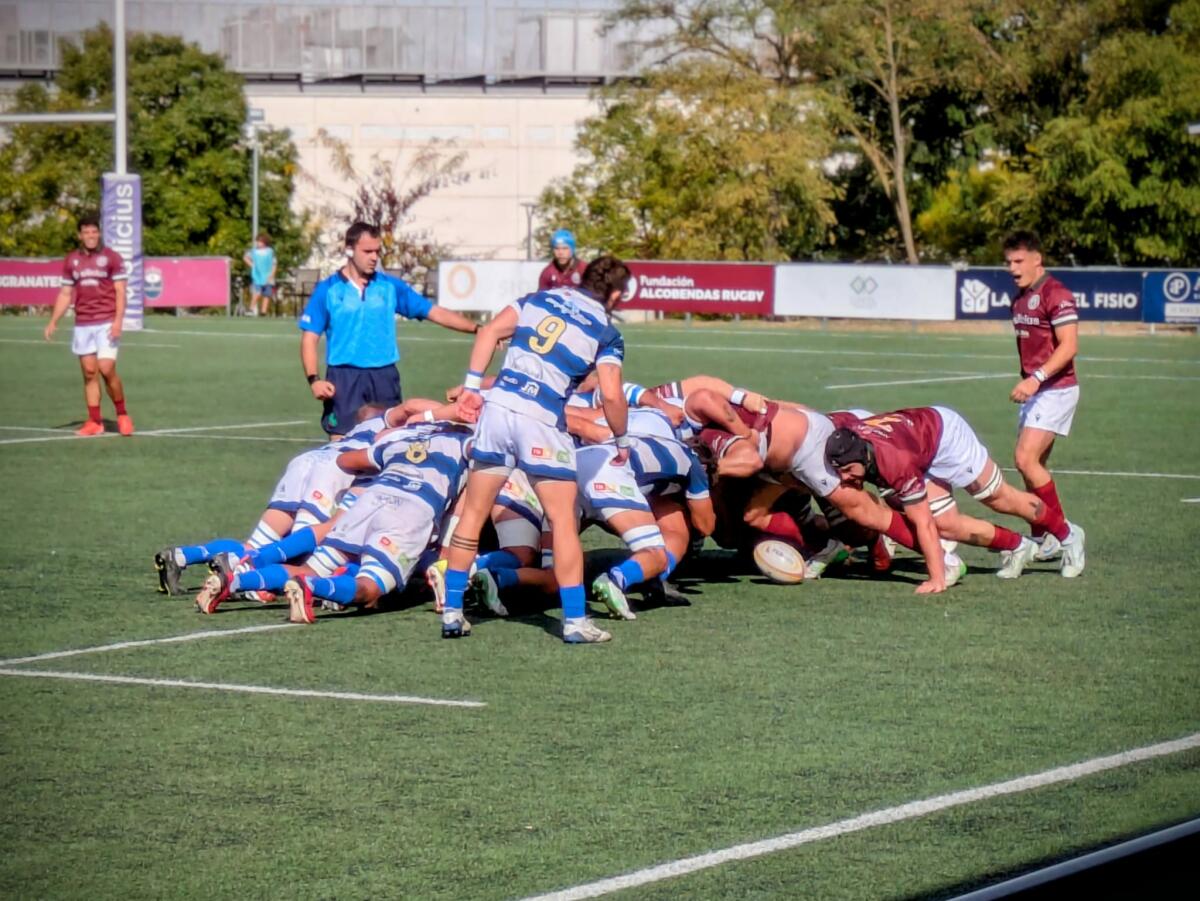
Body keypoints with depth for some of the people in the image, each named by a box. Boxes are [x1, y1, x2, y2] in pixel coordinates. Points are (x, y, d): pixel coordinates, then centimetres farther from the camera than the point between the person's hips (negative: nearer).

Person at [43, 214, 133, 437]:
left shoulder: (112, 258, -3)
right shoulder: (71, 261, 9)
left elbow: (120, 292, -5)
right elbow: (65, 294, 15)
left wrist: (118, 321, -16)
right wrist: (53, 322, 6)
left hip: (106, 324, -4)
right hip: (82, 325, 4)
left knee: (107, 370, -12)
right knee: (89, 373, 3)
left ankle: (122, 415, 5)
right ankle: (95, 422, 7)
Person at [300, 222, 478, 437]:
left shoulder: (390, 287, 7)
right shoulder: (327, 290, 0)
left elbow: (435, 313, 6)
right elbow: (309, 339, -1)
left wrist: (477, 329, -4)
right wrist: (314, 379, -16)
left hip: (384, 377, 3)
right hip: (344, 378, -3)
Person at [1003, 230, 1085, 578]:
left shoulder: (1056, 294, -14)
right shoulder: (1020, 299, 14)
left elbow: (1068, 346, -22)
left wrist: (1037, 377, -31)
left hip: (1056, 390, -9)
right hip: (1034, 391, 9)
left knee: (1026, 459, -18)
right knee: (1032, 464, 10)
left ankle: (1065, 534, -12)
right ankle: (1043, 540, 21)